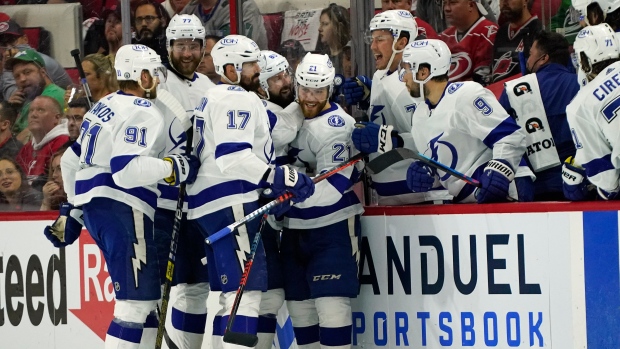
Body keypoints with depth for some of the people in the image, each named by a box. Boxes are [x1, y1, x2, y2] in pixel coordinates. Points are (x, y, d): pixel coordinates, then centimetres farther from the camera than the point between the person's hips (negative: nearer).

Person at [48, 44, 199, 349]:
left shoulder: (103, 108, 18)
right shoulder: (143, 113, -11)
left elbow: (71, 161, 24)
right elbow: (127, 171, -24)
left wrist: (71, 212, 31)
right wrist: (175, 168, -13)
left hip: (94, 208, 10)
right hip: (121, 210, -10)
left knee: (146, 295, 17)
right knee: (137, 301, -11)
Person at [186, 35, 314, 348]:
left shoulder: (213, 99, 24)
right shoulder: (239, 99, -9)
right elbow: (232, 155, -23)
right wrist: (277, 176, -29)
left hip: (208, 205, 11)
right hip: (230, 204, -11)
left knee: (233, 294, 14)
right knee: (246, 290, -15)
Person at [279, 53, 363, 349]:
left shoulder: (337, 125, -16)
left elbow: (334, 183, -26)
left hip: (333, 226, -8)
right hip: (295, 228, 8)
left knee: (331, 306, -15)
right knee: (300, 307, 10)